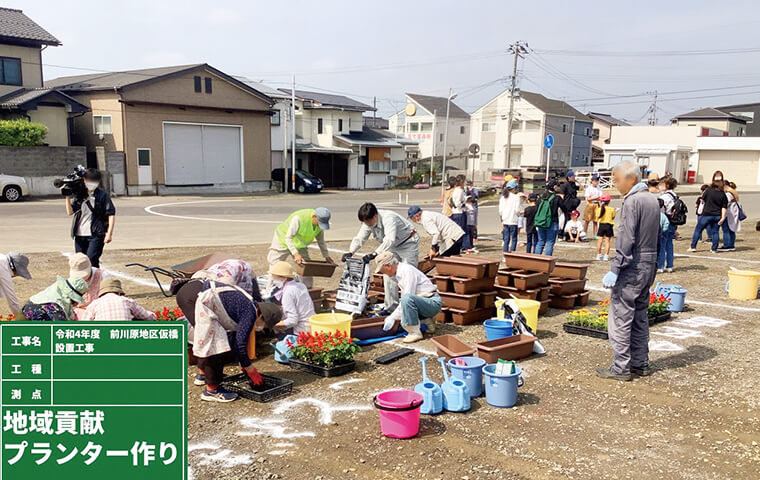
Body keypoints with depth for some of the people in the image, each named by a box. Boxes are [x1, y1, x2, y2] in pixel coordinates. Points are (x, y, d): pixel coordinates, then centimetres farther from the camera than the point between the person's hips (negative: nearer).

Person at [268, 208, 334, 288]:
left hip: (299, 245, 6)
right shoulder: (298, 218, -37)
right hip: (283, 241, -5)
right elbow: (288, 238, -35)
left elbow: (321, 241, 1)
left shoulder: (321, 222, -16)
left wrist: (326, 256, -4)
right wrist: (296, 254, -46)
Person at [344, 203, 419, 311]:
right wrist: (350, 252, -22)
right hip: (393, 247, 8)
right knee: (388, 274, 4)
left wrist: (374, 254, -54)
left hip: (408, 243, -8)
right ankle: (391, 307, 12)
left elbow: (389, 240, -47)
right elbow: (360, 238, -5)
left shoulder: (388, 218, -35)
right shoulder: (368, 222, -9)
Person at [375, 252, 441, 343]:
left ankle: (415, 333, -24)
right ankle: (427, 321, 15)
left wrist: (393, 317, -20)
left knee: (407, 298, -35)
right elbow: (404, 296, 19)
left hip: (433, 303, -10)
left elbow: (407, 296, -25)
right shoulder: (399, 273, 9)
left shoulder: (408, 271, -20)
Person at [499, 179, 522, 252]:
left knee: (506, 240, 9)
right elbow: (517, 210, -10)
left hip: (505, 221, 5)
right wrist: (518, 214, 11)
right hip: (513, 221, -5)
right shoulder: (516, 197, -9)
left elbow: (500, 210, 6)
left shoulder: (503, 197, 6)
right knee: (513, 239, 2)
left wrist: (502, 220, 14)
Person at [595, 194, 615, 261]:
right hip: (609, 225, -1)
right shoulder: (611, 209, -7)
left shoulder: (599, 209, -5)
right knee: (607, 241, 4)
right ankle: (606, 255, 3)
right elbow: (613, 217, 5)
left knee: (600, 240, 8)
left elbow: (597, 218, 2)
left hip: (601, 225, 1)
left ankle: (598, 255, 12)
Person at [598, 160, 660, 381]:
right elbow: (657, 236, 18)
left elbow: (626, 239, -21)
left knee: (621, 317, -3)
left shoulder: (632, 201, -15)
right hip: (650, 265, 9)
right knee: (640, 316, 16)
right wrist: (652, 262, 21)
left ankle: (621, 367, 1)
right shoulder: (653, 199, 13)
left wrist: (615, 269, -20)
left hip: (633, 267, -9)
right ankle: (641, 364, 23)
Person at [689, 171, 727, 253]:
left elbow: (703, 198, 6)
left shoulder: (708, 190, -10)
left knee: (698, 229, 7)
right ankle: (714, 249, 12)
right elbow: (724, 207, -5)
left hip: (707, 214, -2)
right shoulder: (723, 194, -3)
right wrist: (723, 217, -3)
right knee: (715, 231, 11)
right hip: (717, 216, 2)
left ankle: (693, 247, 7)